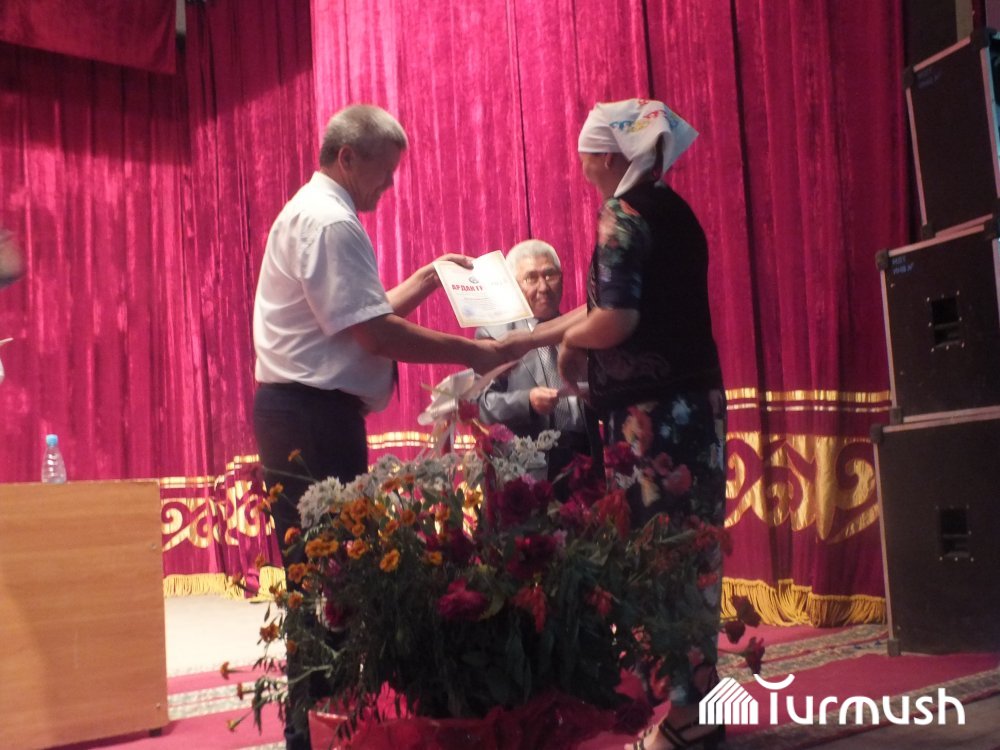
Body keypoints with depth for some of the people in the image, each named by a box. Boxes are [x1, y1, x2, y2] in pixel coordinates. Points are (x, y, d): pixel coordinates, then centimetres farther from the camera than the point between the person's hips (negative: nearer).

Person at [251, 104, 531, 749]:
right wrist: (477, 353, -15)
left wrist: (428, 278, 17)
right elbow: (375, 334, -20)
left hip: (304, 413, 11)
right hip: (315, 417, -11)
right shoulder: (331, 221, -14)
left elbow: (364, 314, 22)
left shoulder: (313, 213, 20)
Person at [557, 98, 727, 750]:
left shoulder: (622, 214, -10)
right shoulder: (675, 211, 15)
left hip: (652, 411, -9)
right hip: (698, 400, 9)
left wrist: (570, 340, 0)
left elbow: (616, 318, -21)